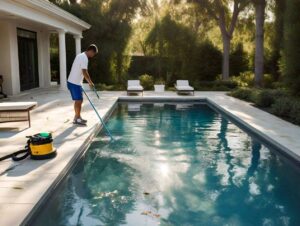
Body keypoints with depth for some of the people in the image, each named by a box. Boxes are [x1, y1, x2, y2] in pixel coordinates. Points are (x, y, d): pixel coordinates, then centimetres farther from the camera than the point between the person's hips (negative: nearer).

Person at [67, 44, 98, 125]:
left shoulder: (80, 55, 15)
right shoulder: (84, 58, -17)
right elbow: (84, 72, -22)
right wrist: (90, 82, -11)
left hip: (72, 81, 10)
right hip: (75, 83, -10)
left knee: (78, 100, 15)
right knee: (79, 101, -3)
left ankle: (78, 117, 23)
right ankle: (77, 119, 4)